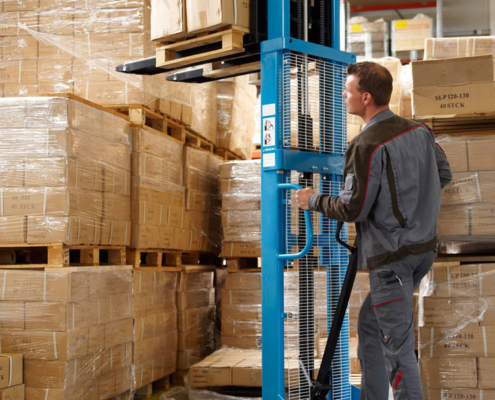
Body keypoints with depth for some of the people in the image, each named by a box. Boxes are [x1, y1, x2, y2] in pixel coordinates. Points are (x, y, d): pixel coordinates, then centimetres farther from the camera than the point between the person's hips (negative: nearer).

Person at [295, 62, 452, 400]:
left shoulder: (367, 146, -19)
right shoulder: (420, 130, 5)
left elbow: (353, 209, -17)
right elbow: (443, 176, 14)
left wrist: (313, 201, -1)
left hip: (391, 257, -9)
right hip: (424, 248, 9)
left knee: (398, 347, 0)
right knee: (370, 325, 22)